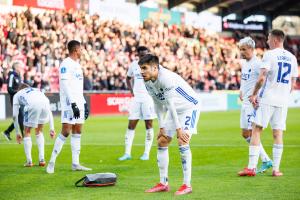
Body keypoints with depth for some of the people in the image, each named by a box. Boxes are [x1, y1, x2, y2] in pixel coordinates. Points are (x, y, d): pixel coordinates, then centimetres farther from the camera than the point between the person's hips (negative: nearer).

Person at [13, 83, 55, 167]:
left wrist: (17, 133, 35)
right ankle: (42, 160, 21)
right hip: (45, 104, 3)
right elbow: (49, 111, 36)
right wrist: (52, 128, 33)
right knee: (39, 131, 26)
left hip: (32, 105, -3)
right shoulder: (38, 91, 44)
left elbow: (15, 115, 29)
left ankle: (29, 161, 15)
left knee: (27, 132, 18)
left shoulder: (17, 94, 36)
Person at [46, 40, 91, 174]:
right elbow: (66, 85, -18)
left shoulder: (77, 64, 18)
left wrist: (84, 104, 20)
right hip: (69, 103, -9)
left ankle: (75, 164, 9)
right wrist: (73, 104, -23)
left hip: (78, 103, 9)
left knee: (77, 132, 7)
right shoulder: (66, 64, -10)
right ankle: (52, 162, -4)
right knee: (66, 132, -11)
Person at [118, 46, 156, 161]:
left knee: (148, 125, 2)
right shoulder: (133, 65, 6)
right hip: (136, 98, 3)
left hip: (148, 98, -3)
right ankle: (127, 153, 4)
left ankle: (147, 153, 8)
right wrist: (131, 90, 8)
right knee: (131, 125, 1)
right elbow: (128, 78, 22)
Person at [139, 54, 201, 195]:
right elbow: (158, 104, 5)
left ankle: (187, 185, -15)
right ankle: (163, 183, 13)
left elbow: (171, 105, -30)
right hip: (174, 110, 9)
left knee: (182, 142, -21)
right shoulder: (148, 82, -5)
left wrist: (178, 129, -27)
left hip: (189, 107, -9)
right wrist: (161, 127, 3)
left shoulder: (166, 78, -31)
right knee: (161, 142, 5)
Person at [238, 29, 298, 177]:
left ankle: (251, 167, -7)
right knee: (278, 133, 8)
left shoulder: (269, 54, -7)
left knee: (256, 130, -2)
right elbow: (292, 83, 15)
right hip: (283, 101, 5)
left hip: (267, 98, -5)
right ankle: (276, 169, 6)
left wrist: (254, 94, -6)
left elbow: (262, 78, -15)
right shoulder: (292, 58, 11)